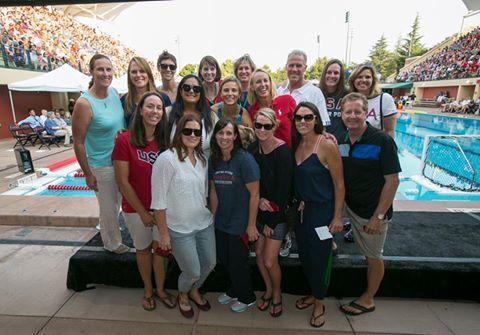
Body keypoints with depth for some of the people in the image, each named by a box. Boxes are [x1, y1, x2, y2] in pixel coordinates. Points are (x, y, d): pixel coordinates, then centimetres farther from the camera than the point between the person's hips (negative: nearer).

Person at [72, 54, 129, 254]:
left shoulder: (114, 92, -1)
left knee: (124, 202, 23)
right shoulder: (84, 104, -20)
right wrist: (88, 174, -12)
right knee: (109, 207, 11)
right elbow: (78, 143, -15)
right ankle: (112, 243, 36)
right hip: (102, 166, -6)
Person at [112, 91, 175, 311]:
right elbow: (122, 182, -14)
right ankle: (148, 290, 40)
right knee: (143, 249, 16)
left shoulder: (165, 140, -3)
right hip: (136, 208, -2)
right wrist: (143, 212, -11)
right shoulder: (125, 140, -15)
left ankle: (160, 290, 36)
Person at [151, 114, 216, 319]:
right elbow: (159, 201, -15)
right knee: (193, 272, 6)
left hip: (204, 224, 6)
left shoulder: (202, 159, 3)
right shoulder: (167, 159, -17)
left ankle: (194, 291, 49)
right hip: (180, 229, -6)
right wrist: (163, 233, -12)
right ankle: (182, 295, 42)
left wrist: (208, 214, 13)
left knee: (210, 263, 16)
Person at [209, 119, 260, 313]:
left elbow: (254, 194, -17)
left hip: (240, 223, -6)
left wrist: (251, 225, -15)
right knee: (224, 259, 19)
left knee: (238, 262, 10)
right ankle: (234, 290, 48)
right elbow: (213, 190, 8)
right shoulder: (214, 160, 0)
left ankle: (247, 298, 39)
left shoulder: (245, 159, -19)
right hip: (221, 222, 6)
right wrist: (213, 217, 9)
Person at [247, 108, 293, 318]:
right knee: (258, 253, 12)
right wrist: (258, 199, -14)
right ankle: (268, 290, 39)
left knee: (269, 260, 0)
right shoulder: (252, 148, -2)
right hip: (259, 211, 5)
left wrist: (271, 221, -12)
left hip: (278, 213, -5)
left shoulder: (283, 151, -18)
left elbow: (284, 189, -17)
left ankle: (277, 294, 31)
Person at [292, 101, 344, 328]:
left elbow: (339, 184, -14)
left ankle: (319, 302, 35)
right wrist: (297, 205, 5)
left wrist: (337, 217, -13)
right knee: (304, 254, 19)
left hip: (321, 210, -6)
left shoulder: (327, 145, -18)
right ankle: (313, 293, 44)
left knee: (319, 256, 10)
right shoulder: (296, 144, 2)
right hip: (300, 209, 6)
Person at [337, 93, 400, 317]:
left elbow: (392, 181, -16)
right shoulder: (341, 141, -2)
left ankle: (368, 300, 32)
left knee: (373, 257, 14)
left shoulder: (382, 141, -17)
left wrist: (377, 216, -17)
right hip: (349, 205, 4)